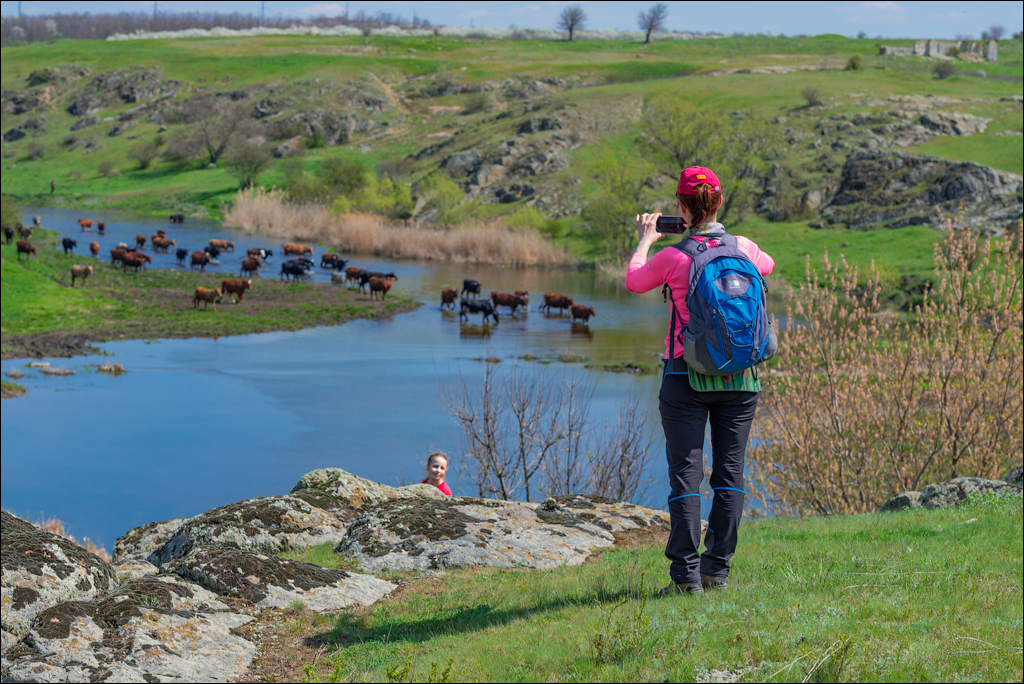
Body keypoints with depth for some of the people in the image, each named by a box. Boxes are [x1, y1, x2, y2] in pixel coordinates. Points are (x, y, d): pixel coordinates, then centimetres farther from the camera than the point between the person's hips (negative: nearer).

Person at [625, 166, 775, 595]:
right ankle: (718, 569, 9)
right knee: (729, 472, 8)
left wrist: (645, 240, 22)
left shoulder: (673, 257, -11)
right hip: (739, 379, 3)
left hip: (686, 376, -3)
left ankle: (686, 573, -3)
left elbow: (633, 282, 8)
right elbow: (767, 266, 24)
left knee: (685, 473, 0)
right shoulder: (745, 249, -1)